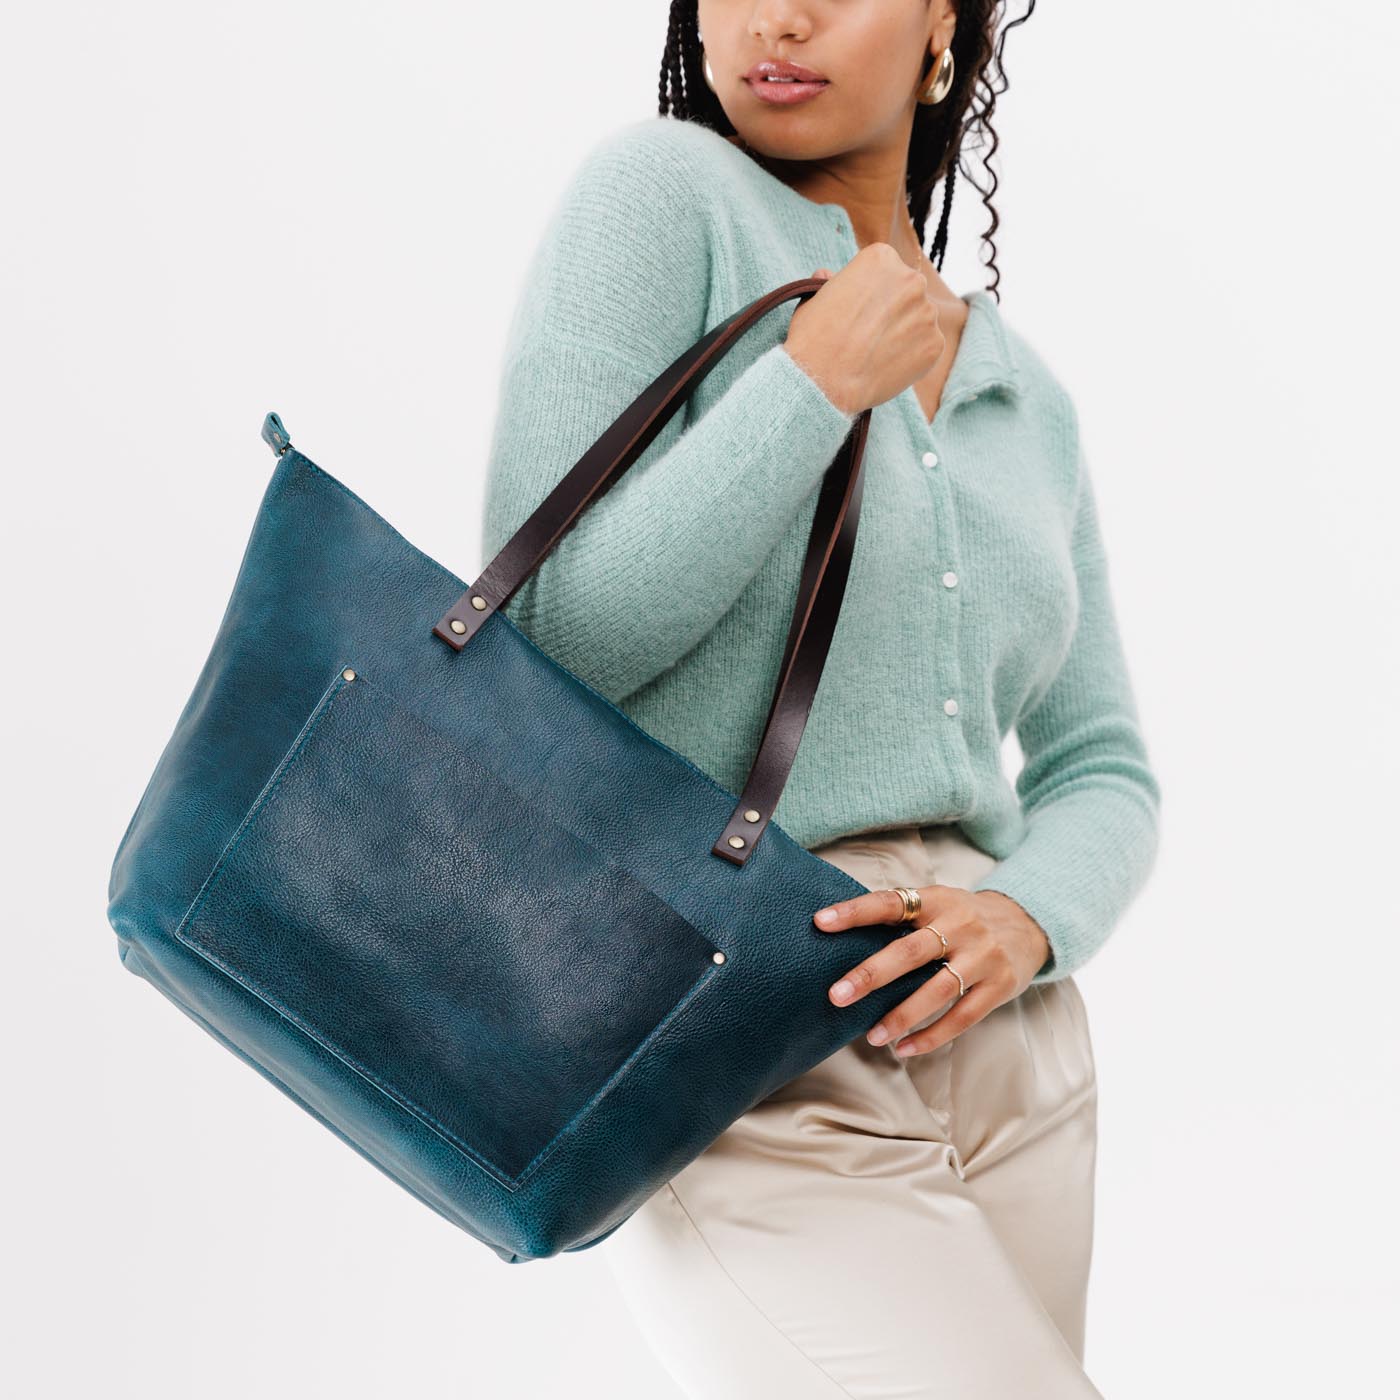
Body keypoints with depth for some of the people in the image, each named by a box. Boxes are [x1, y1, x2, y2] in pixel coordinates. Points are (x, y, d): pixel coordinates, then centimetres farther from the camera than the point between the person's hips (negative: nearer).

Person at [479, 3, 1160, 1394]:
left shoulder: (1025, 392, 13)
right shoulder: (661, 189, -3)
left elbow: (1100, 767, 13)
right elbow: (550, 632, -12)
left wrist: (1024, 917, -7)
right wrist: (819, 382, -12)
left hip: (1012, 1065, 6)